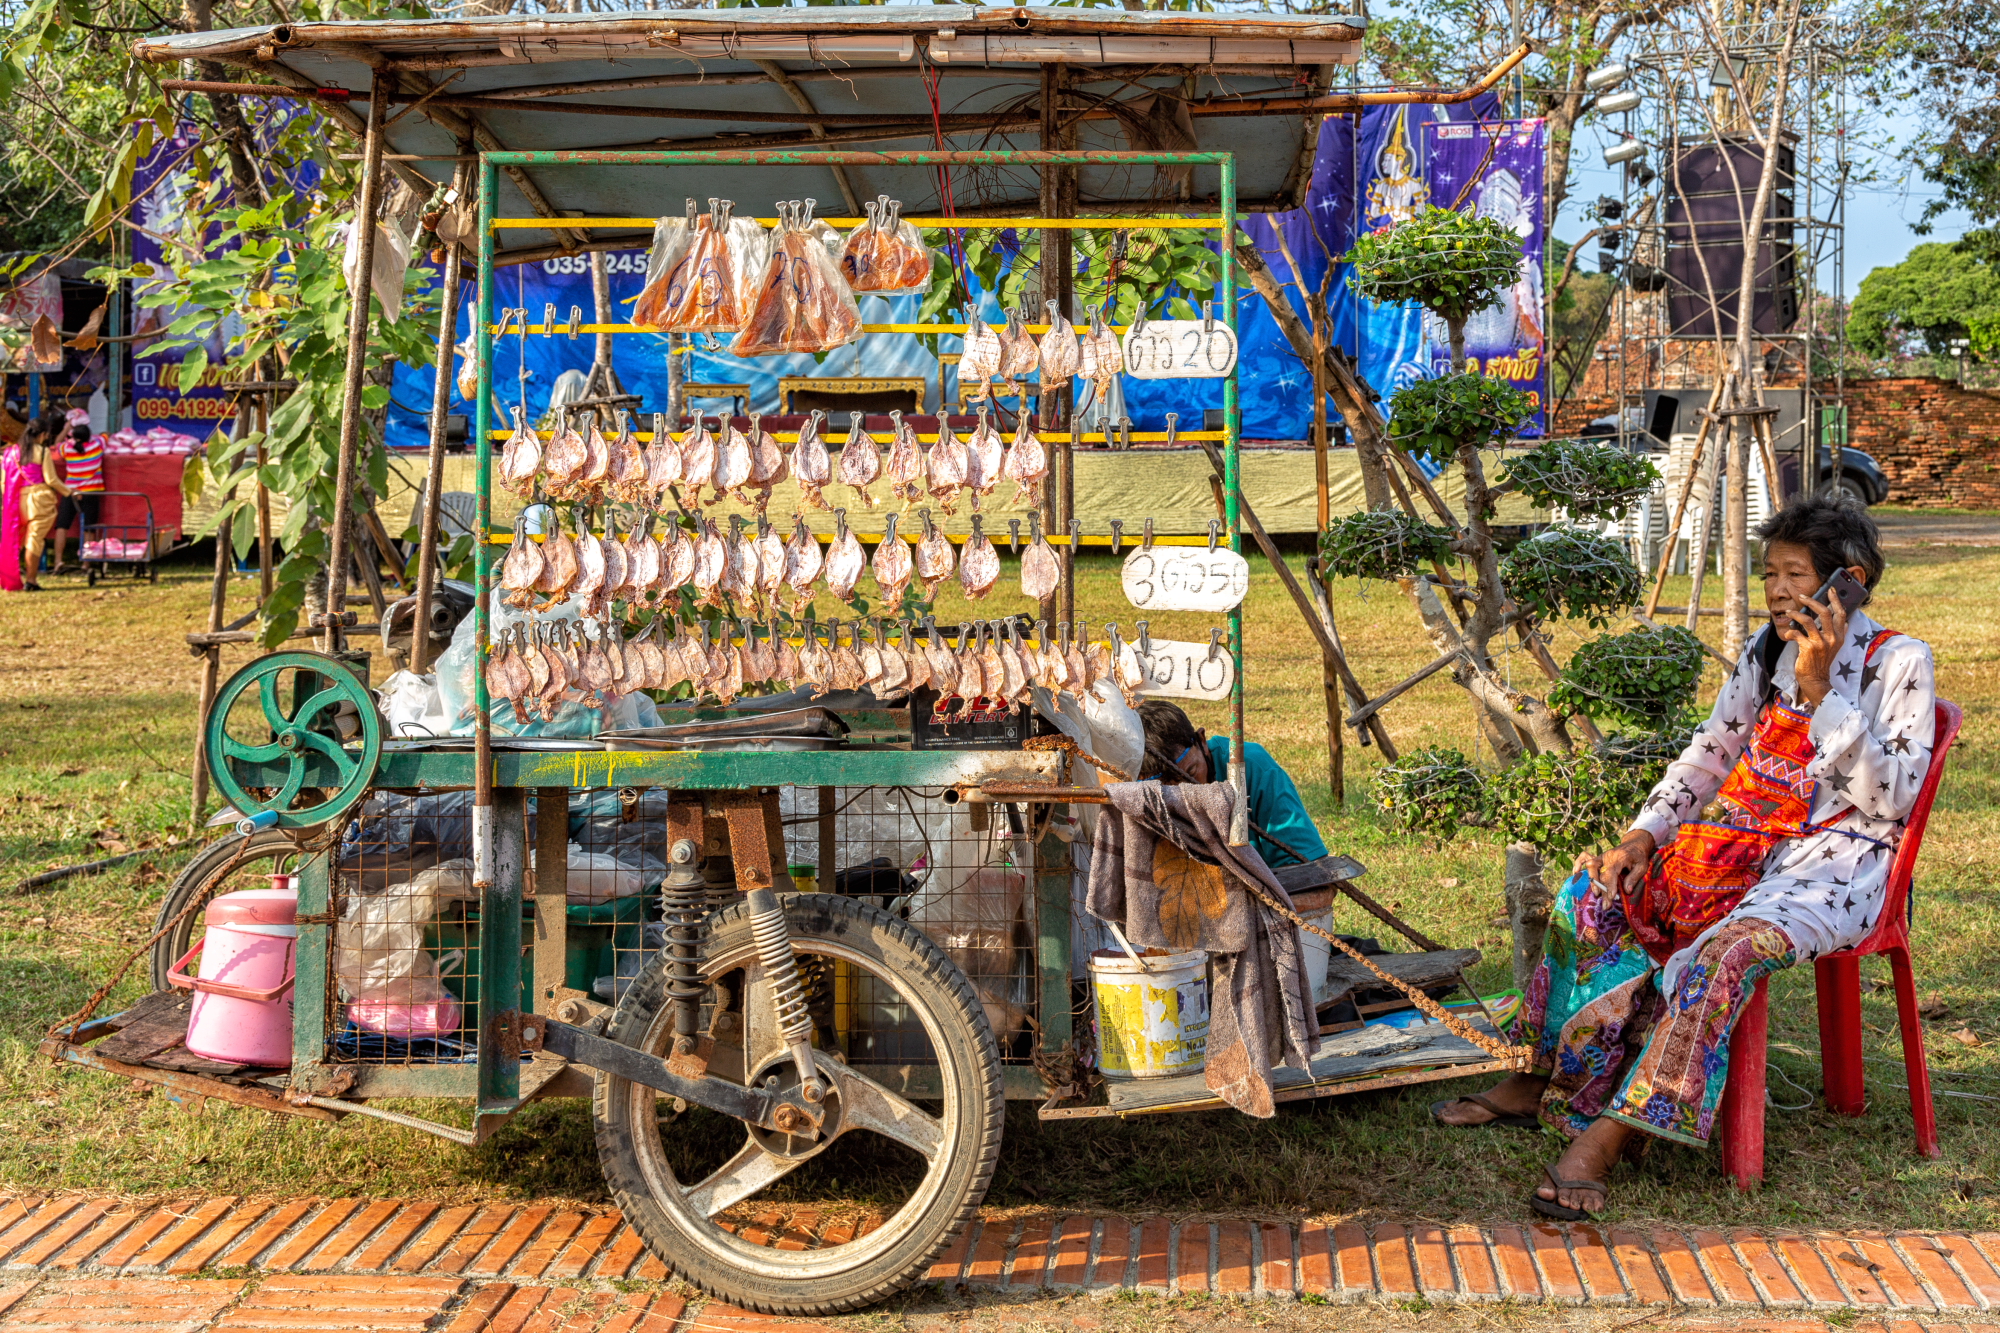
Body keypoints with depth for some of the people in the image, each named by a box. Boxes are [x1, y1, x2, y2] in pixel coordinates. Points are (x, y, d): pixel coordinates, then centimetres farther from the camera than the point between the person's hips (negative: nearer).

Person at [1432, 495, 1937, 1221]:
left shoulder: (1899, 663, -8)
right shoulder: (1768, 648, 10)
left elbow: (1890, 799, -17)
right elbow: (1710, 751, 14)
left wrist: (1819, 690, -22)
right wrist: (1645, 834, -1)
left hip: (1836, 858, -7)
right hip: (1747, 834, 7)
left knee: (1728, 948, -35)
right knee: (1596, 891, -12)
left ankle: (1610, 1133, -33)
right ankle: (1543, 1077, -3)